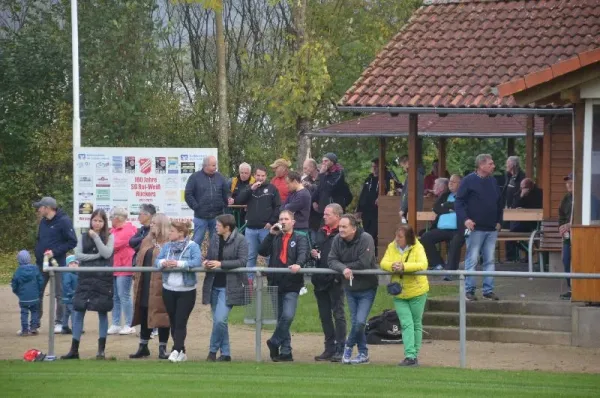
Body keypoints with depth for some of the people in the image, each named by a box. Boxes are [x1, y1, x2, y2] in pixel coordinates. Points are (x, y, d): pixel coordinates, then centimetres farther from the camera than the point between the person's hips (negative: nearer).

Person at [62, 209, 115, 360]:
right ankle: (74, 350, 3)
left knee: (102, 313, 2)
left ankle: (101, 349, 8)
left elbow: (107, 254, -11)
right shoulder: (83, 237, 9)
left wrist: (95, 237, -12)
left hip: (103, 279, -2)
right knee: (78, 312, -1)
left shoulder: (109, 237, 4)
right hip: (86, 278, 2)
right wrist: (97, 255, -11)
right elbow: (78, 255, -2)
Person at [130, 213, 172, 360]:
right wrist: (136, 278, 12)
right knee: (144, 316, 10)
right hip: (145, 286, 7)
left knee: (161, 316, 1)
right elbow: (140, 261, 18)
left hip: (160, 286, -7)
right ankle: (143, 347, 20)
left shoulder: (169, 243, -7)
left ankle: (162, 348, 9)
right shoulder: (147, 242, 16)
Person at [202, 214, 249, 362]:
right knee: (219, 321, 10)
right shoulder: (215, 239, 8)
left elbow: (243, 261, -15)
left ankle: (213, 350, 3)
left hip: (229, 287, -6)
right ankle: (225, 354, 19)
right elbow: (209, 256, 18)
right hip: (214, 285, 6)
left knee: (220, 320, -15)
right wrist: (206, 262, -6)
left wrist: (221, 264, -20)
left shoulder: (240, 240, -8)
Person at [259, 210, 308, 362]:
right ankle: (286, 352, 13)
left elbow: (303, 253, -14)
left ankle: (274, 342, 3)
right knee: (281, 318, 8)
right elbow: (262, 251, 3)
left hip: (291, 285, -4)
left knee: (287, 316, -17)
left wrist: (298, 264, -35)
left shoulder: (300, 239, 4)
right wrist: (271, 234, -5)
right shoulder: (274, 238, 16)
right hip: (276, 284, 4)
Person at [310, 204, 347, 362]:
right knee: (324, 315, 12)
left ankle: (340, 350, -1)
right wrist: (313, 254, 5)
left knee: (338, 314, -3)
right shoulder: (321, 233, 15)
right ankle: (329, 348, 19)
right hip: (321, 280, 8)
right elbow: (315, 249, 26)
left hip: (335, 280, -8)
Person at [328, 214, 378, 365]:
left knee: (360, 321, -11)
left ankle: (349, 346, 14)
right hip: (350, 288, 5)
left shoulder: (365, 239, -20)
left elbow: (364, 263, -27)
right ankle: (363, 353, 20)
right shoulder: (337, 240, -4)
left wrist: (347, 267, -16)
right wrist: (343, 269, -29)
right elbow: (331, 260, -10)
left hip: (366, 288, -5)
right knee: (356, 322, 7)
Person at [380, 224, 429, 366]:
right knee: (406, 324, -6)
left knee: (416, 324, 8)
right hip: (399, 294, 2)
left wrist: (404, 266, -36)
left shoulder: (417, 248, -12)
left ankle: (414, 355, 16)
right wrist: (392, 266, -30)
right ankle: (410, 356, -12)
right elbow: (383, 263, -8)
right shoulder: (392, 247, 0)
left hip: (416, 292, -2)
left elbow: (423, 265, -26)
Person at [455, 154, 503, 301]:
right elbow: (459, 202, -9)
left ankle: (488, 290, 12)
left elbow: (499, 203, 21)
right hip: (476, 228, -6)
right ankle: (469, 290, 2)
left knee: (490, 261, 7)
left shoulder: (493, 181, 12)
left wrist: (499, 221, 13)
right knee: (472, 260, -3)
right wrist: (465, 219, -20)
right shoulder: (469, 181, -6)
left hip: (492, 229, 6)